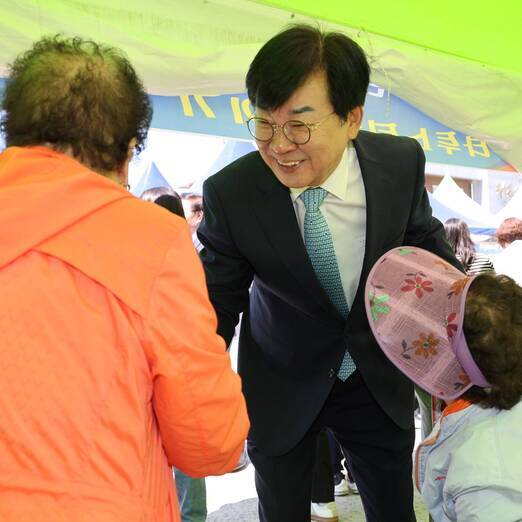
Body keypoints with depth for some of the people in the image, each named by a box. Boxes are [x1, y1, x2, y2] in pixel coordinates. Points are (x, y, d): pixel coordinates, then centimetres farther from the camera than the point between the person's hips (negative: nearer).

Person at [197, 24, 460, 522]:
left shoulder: (402, 161, -18)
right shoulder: (231, 193, -24)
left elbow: (424, 241, 2)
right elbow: (217, 303, -15)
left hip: (378, 375, 2)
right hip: (281, 386, -1)